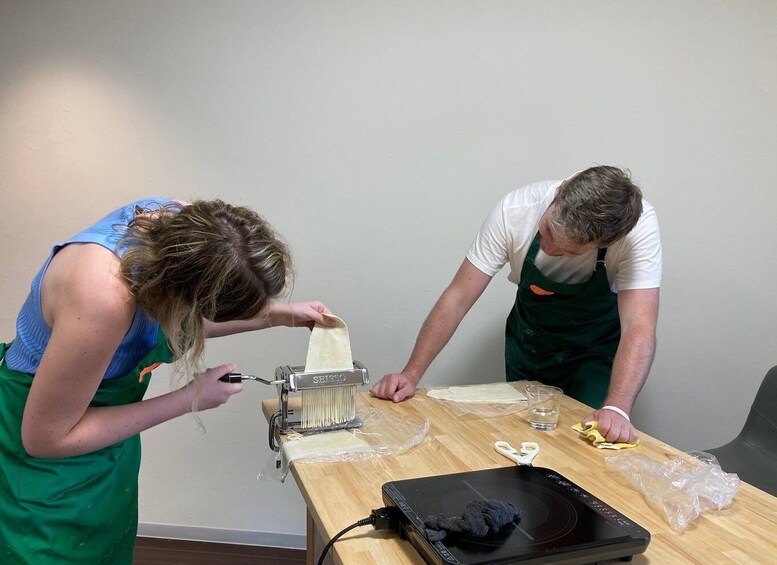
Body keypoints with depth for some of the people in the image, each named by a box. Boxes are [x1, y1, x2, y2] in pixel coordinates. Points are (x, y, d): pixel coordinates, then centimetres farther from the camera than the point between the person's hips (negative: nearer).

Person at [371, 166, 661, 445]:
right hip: (530, 338, 2)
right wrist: (411, 374, -31)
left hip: (598, 347, -1)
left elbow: (639, 328, -37)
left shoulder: (637, 228, -32)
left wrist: (617, 409, -52)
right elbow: (457, 298, -26)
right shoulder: (514, 211, -29)